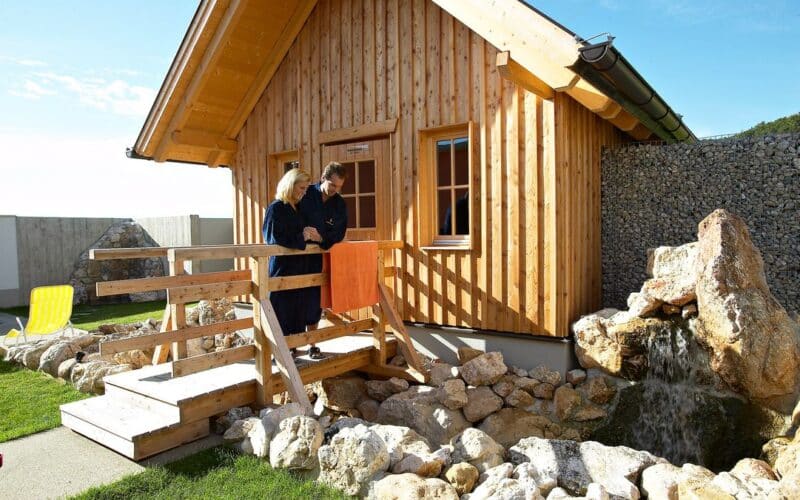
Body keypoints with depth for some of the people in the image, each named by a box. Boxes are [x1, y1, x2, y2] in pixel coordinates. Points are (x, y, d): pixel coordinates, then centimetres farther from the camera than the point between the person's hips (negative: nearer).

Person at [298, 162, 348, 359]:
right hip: (299, 255, -2)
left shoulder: (340, 204, 4)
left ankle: (311, 344, 18)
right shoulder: (305, 195, -5)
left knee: (314, 302, 6)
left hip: (321, 257, 2)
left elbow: (339, 233, 0)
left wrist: (321, 238, -18)